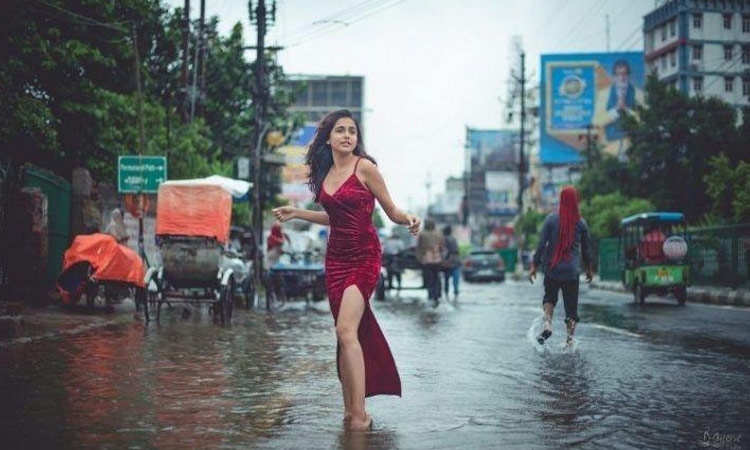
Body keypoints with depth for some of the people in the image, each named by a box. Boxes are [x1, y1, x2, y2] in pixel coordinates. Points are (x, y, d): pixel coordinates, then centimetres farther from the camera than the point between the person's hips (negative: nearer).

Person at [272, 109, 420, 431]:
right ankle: (349, 410, 14)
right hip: (336, 257, 6)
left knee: (346, 331, -19)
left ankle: (359, 415, -15)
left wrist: (409, 220, -23)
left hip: (364, 257, -6)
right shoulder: (326, 172, 10)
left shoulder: (364, 168, -7)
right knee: (344, 335, 7)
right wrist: (297, 213, 23)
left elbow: (392, 211, -3)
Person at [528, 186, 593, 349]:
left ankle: (547, 325, -4)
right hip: (572, 272, 0)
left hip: (552, 269, 0)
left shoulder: (551, 219, -5)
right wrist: (589, 268, 20)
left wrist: (534, 265, -2)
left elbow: (541, 244, -7)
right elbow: (586, 249, 8)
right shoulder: (581, 223, -1)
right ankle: (569, 341, 3)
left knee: (549, 298, 20)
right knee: (571, 306, 7)